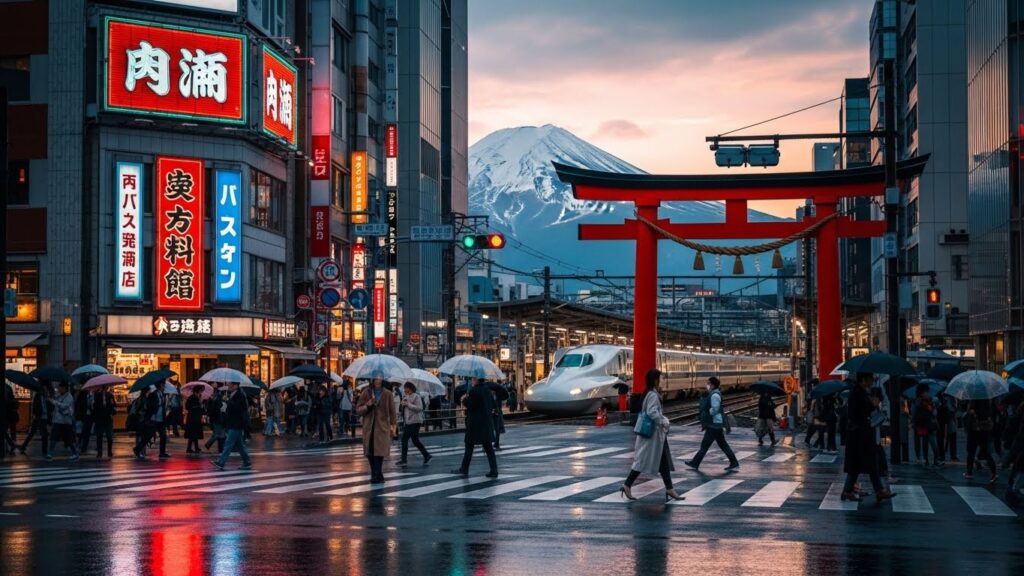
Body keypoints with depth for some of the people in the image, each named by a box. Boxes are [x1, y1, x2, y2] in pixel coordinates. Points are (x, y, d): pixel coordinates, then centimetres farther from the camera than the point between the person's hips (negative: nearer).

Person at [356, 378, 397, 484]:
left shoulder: (388, 395, 2)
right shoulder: (366, 393, 5)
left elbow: (392, 411, 6)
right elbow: (358, 410, 6)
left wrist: (393, 424, 1)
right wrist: (367, 405, -12)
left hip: (382, 427, -2)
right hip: (368, 428, 2)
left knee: (379, 452, -11)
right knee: (370, 452, 1)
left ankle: (376, 475, -8)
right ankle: (377, 475, 11)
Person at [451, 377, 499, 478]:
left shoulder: (473, 391, -14)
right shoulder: (487, 390, 7)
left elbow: (469, 404, -18)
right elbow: (494, 405, 9)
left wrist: (464, 400, -1)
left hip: (475, 423, -6)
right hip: (487, 423, 6)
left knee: (469, 446, 6)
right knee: (489, 448, 6)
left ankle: (464, 469, 13)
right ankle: (494, 471, 1)